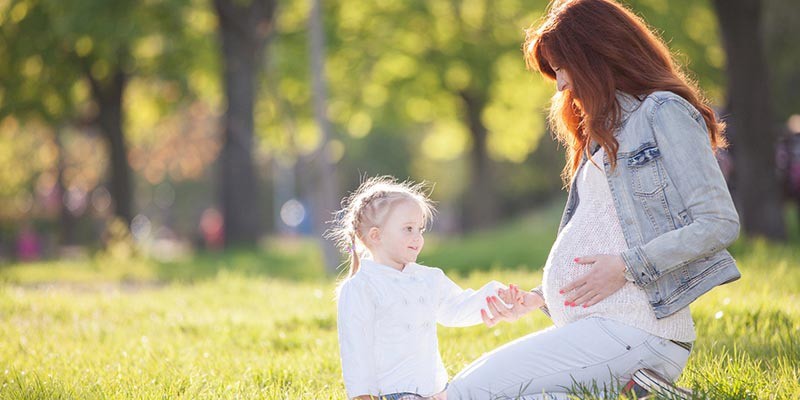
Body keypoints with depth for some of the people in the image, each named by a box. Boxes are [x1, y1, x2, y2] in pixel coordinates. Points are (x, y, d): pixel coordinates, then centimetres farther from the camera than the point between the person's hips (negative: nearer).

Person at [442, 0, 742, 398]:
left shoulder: (664, 113, -6)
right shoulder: (606, 130, 23)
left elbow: (719, 223, -14)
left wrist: (626, 268, -16)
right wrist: (539, 297, 13)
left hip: (631, 330, -10)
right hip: (588, 326, 10)